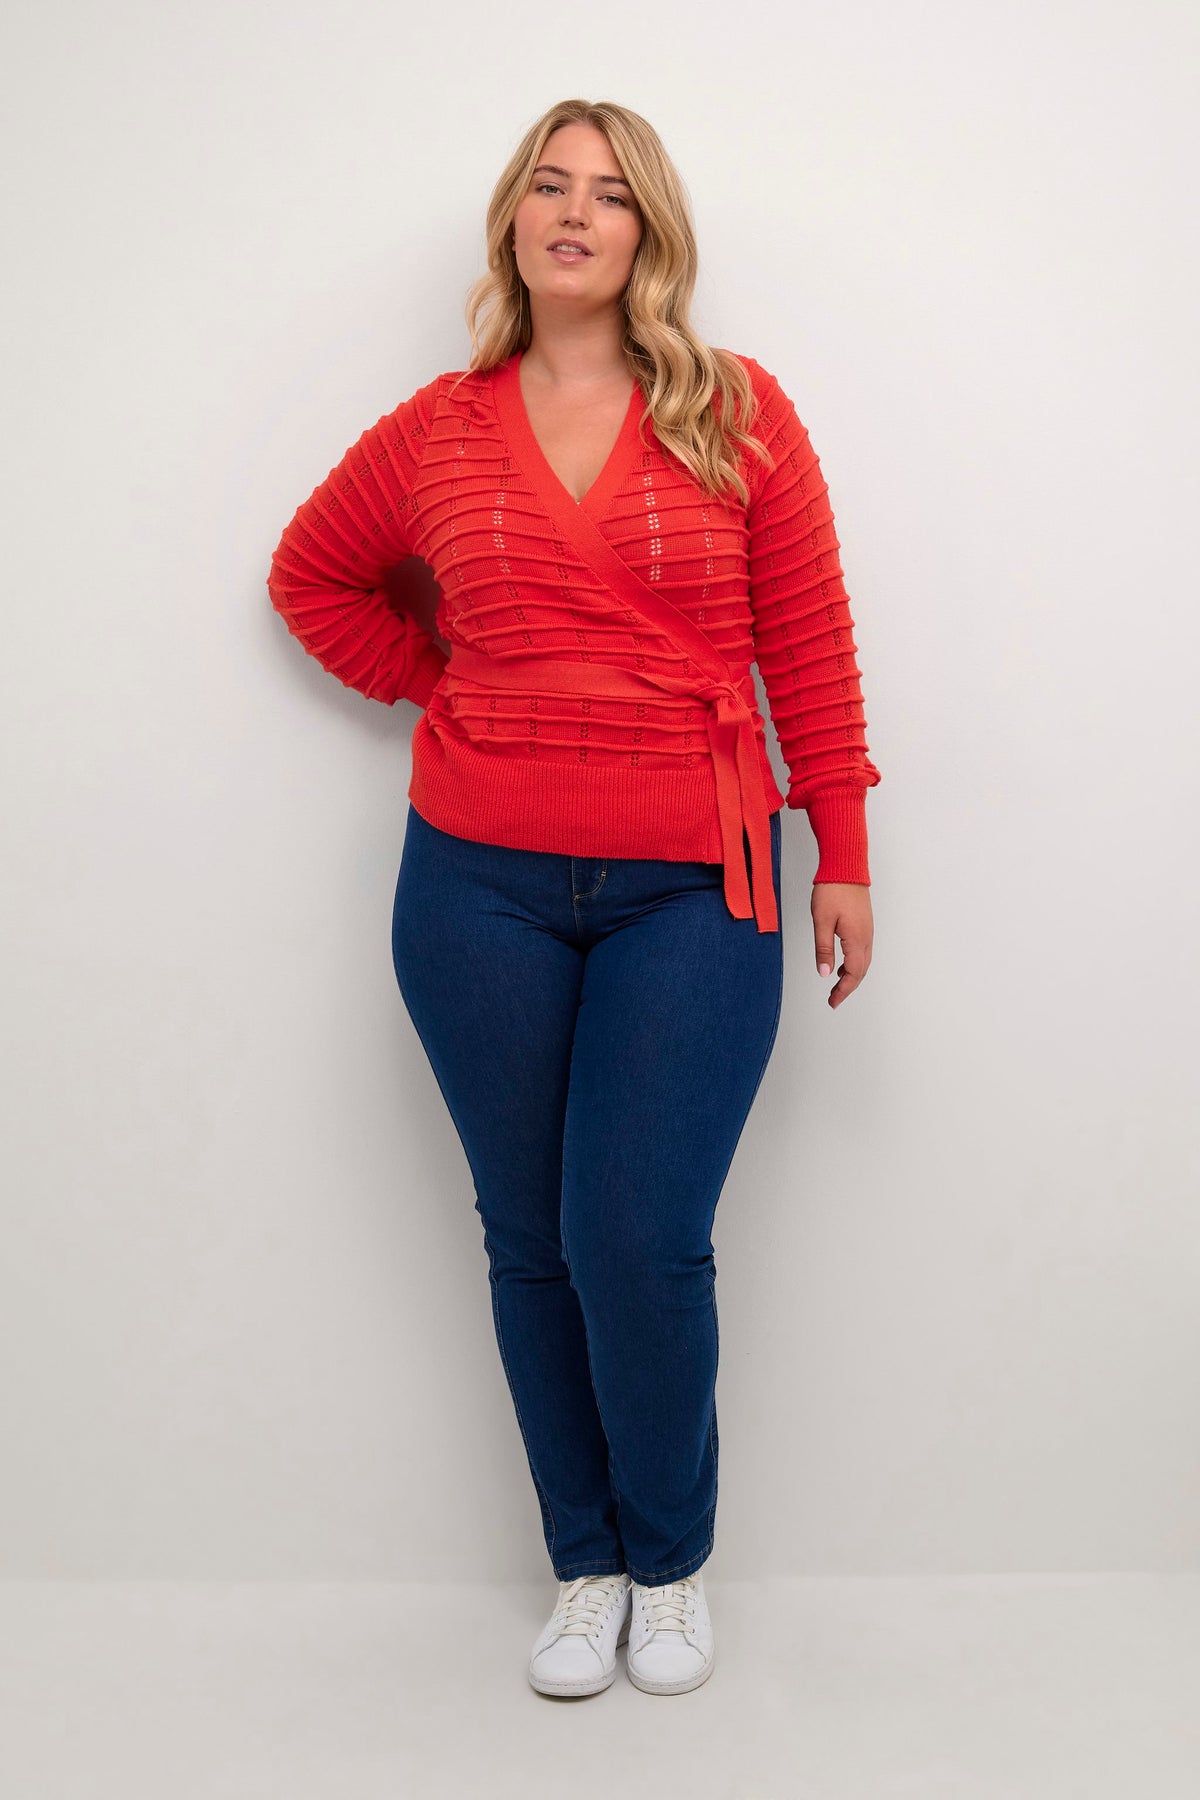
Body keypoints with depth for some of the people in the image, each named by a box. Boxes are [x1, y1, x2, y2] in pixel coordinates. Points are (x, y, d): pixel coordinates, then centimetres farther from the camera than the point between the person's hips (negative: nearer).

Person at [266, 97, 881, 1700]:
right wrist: (439, 687, 8)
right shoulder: (434, 434, 6)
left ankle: (670, 1564, 21)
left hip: (692, 894, -2)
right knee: (532, 1244, 8)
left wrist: (843, 855, 1)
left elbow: (808, 644, 2)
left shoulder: (738, 413, 2)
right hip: (480, 889, 2)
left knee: (640, 1243, -7)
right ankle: (583, 1566, 28)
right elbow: (312, 575, 22)